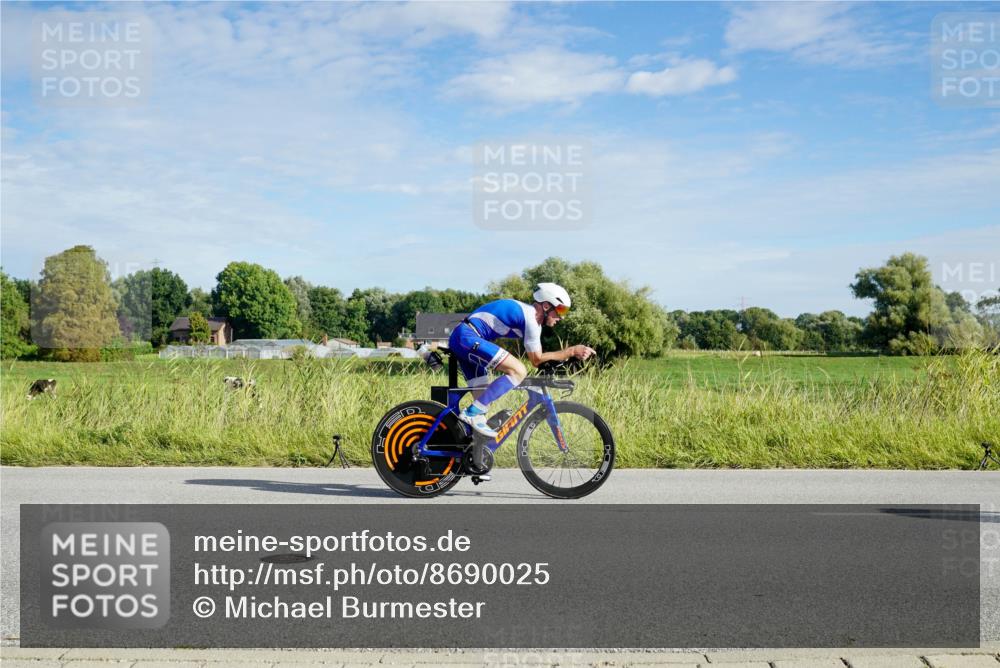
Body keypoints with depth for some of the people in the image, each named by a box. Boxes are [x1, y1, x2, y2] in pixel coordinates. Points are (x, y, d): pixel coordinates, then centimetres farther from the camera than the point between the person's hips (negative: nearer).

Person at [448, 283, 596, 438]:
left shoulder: (529, 314, 17)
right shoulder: (530, 318, -13)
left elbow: (536, 357, 22)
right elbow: (536, 360, -9)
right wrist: (572, 351, -7)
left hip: (460, 339, 11)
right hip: (467, 337, -11)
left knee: (484, 399, 14)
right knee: (519, 371, -18)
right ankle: (472, 413, -18)